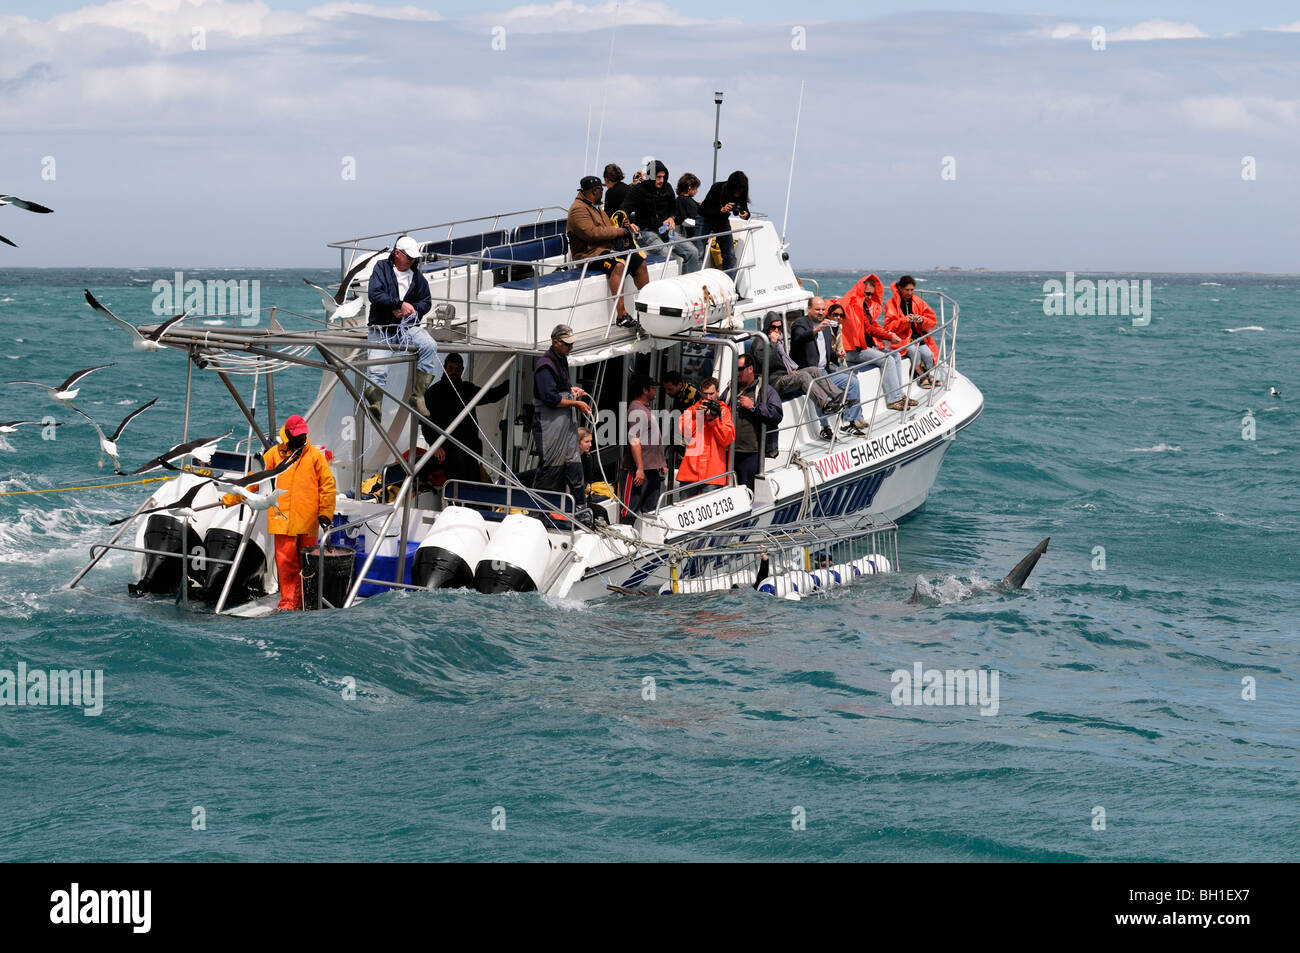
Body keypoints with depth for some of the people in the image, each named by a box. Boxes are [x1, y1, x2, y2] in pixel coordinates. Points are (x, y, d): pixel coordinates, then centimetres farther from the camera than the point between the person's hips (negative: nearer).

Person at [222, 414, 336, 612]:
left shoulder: (314, 454, 7)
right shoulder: (274, 454, 7)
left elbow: (327, 484, 8)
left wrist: (325, 513, 1)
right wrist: (229, 498, 6)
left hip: (308, 520, 0)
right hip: (283, 519, 0)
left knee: (306, 563, 4)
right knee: (285, 562, -5)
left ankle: (304, 601, 14)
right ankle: (287, 602, 0)